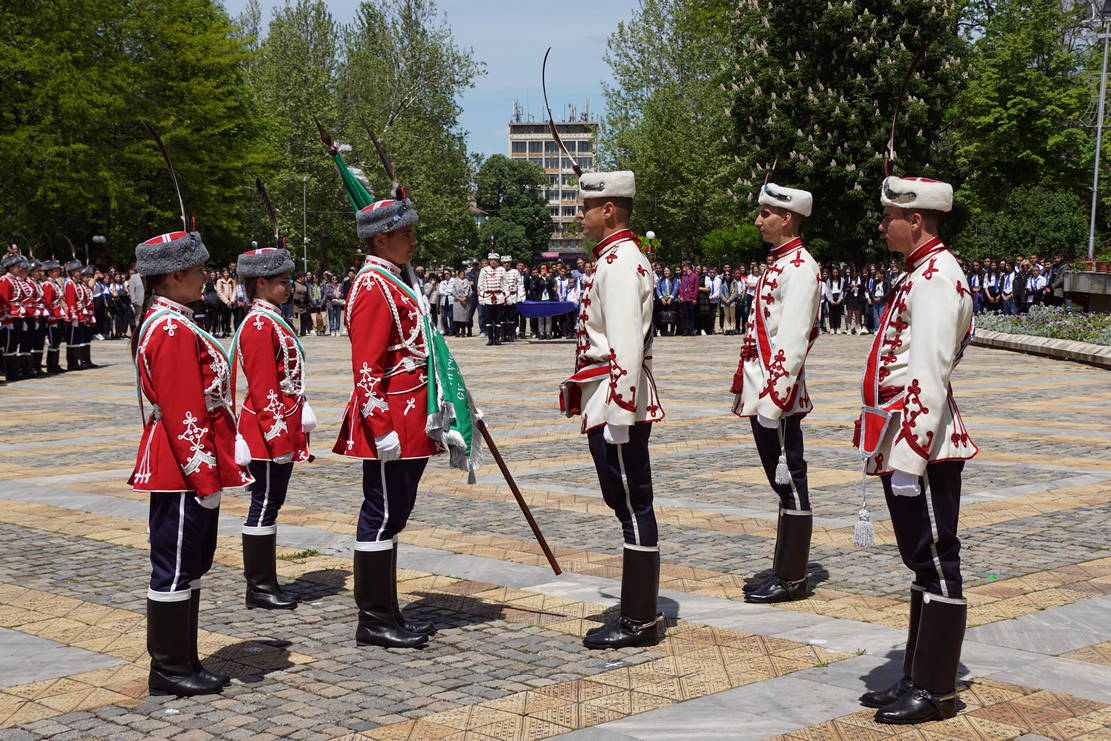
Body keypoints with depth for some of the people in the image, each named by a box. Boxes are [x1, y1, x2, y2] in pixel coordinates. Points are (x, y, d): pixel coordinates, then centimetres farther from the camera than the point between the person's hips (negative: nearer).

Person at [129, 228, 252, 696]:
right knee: (176, 568, -1)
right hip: (186, 469, -11)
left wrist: (212, 471, 22)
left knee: (190, 565, 15)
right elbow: (184, 415, -22)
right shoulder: (175, 331, -18)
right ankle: (170, 671, 8)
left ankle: (181, 663, 24)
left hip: (185, 468, 11)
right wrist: (206, 478, -20)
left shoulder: (162, 323, 14)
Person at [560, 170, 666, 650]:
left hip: (618, 407, -11)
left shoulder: (620, 264, -16)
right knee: (627, 506, 14)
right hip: (605, 405, 11)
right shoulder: (615, 259, 17)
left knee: (633, 507, -4)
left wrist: (619, 416, -23)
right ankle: (639, 614, 22)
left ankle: (640, 622, 4)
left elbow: (626, 346, -22)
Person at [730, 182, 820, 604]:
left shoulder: (799, 269, -14)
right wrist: (748, 391, 20)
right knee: (783, 484, 14)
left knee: (790, 484, -2)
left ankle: (792, 580, 5)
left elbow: (793, 340, -21)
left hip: (779, 396, -10)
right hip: (762, 396, 10)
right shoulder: (778, 265, 17)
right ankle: (784, 572, 22)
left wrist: (774, 397, -23)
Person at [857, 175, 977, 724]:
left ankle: (936, 692, 8)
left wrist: (909, 458, -25)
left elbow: (930, 376, -23)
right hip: (902, 444, 10)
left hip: (923, 447, -10)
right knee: (923, 563, 15)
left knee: (936, 566, -1)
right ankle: (918, 678, 25)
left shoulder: (936, 277, -16)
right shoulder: (920, 272, 16)